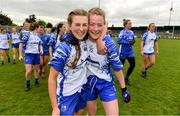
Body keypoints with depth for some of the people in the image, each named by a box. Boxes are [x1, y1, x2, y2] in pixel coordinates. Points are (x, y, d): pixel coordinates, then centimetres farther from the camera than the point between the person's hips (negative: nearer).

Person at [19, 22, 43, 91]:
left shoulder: (38, 36, 6)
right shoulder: (27, 34, -10)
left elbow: (40, 44, 16)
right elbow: (21, 44, -8)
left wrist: (41, 50, -6)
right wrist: (20, 55, -8)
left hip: (37, 54, 5)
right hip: (29, 54, -5)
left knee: (36, 69, 15)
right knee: (28, 71, -11)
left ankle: (36, 81, 36)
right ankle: (27, 84, 13)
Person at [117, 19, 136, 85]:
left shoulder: (131, 32, 8)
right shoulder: (122, 32, -12)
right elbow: (119, 41, -23)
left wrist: (133, 42, -6)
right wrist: (128, 42, -26)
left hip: (130, 51, 6)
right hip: (123, 51, -6)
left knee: (133, 65, 1)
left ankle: (126, 78, 22)